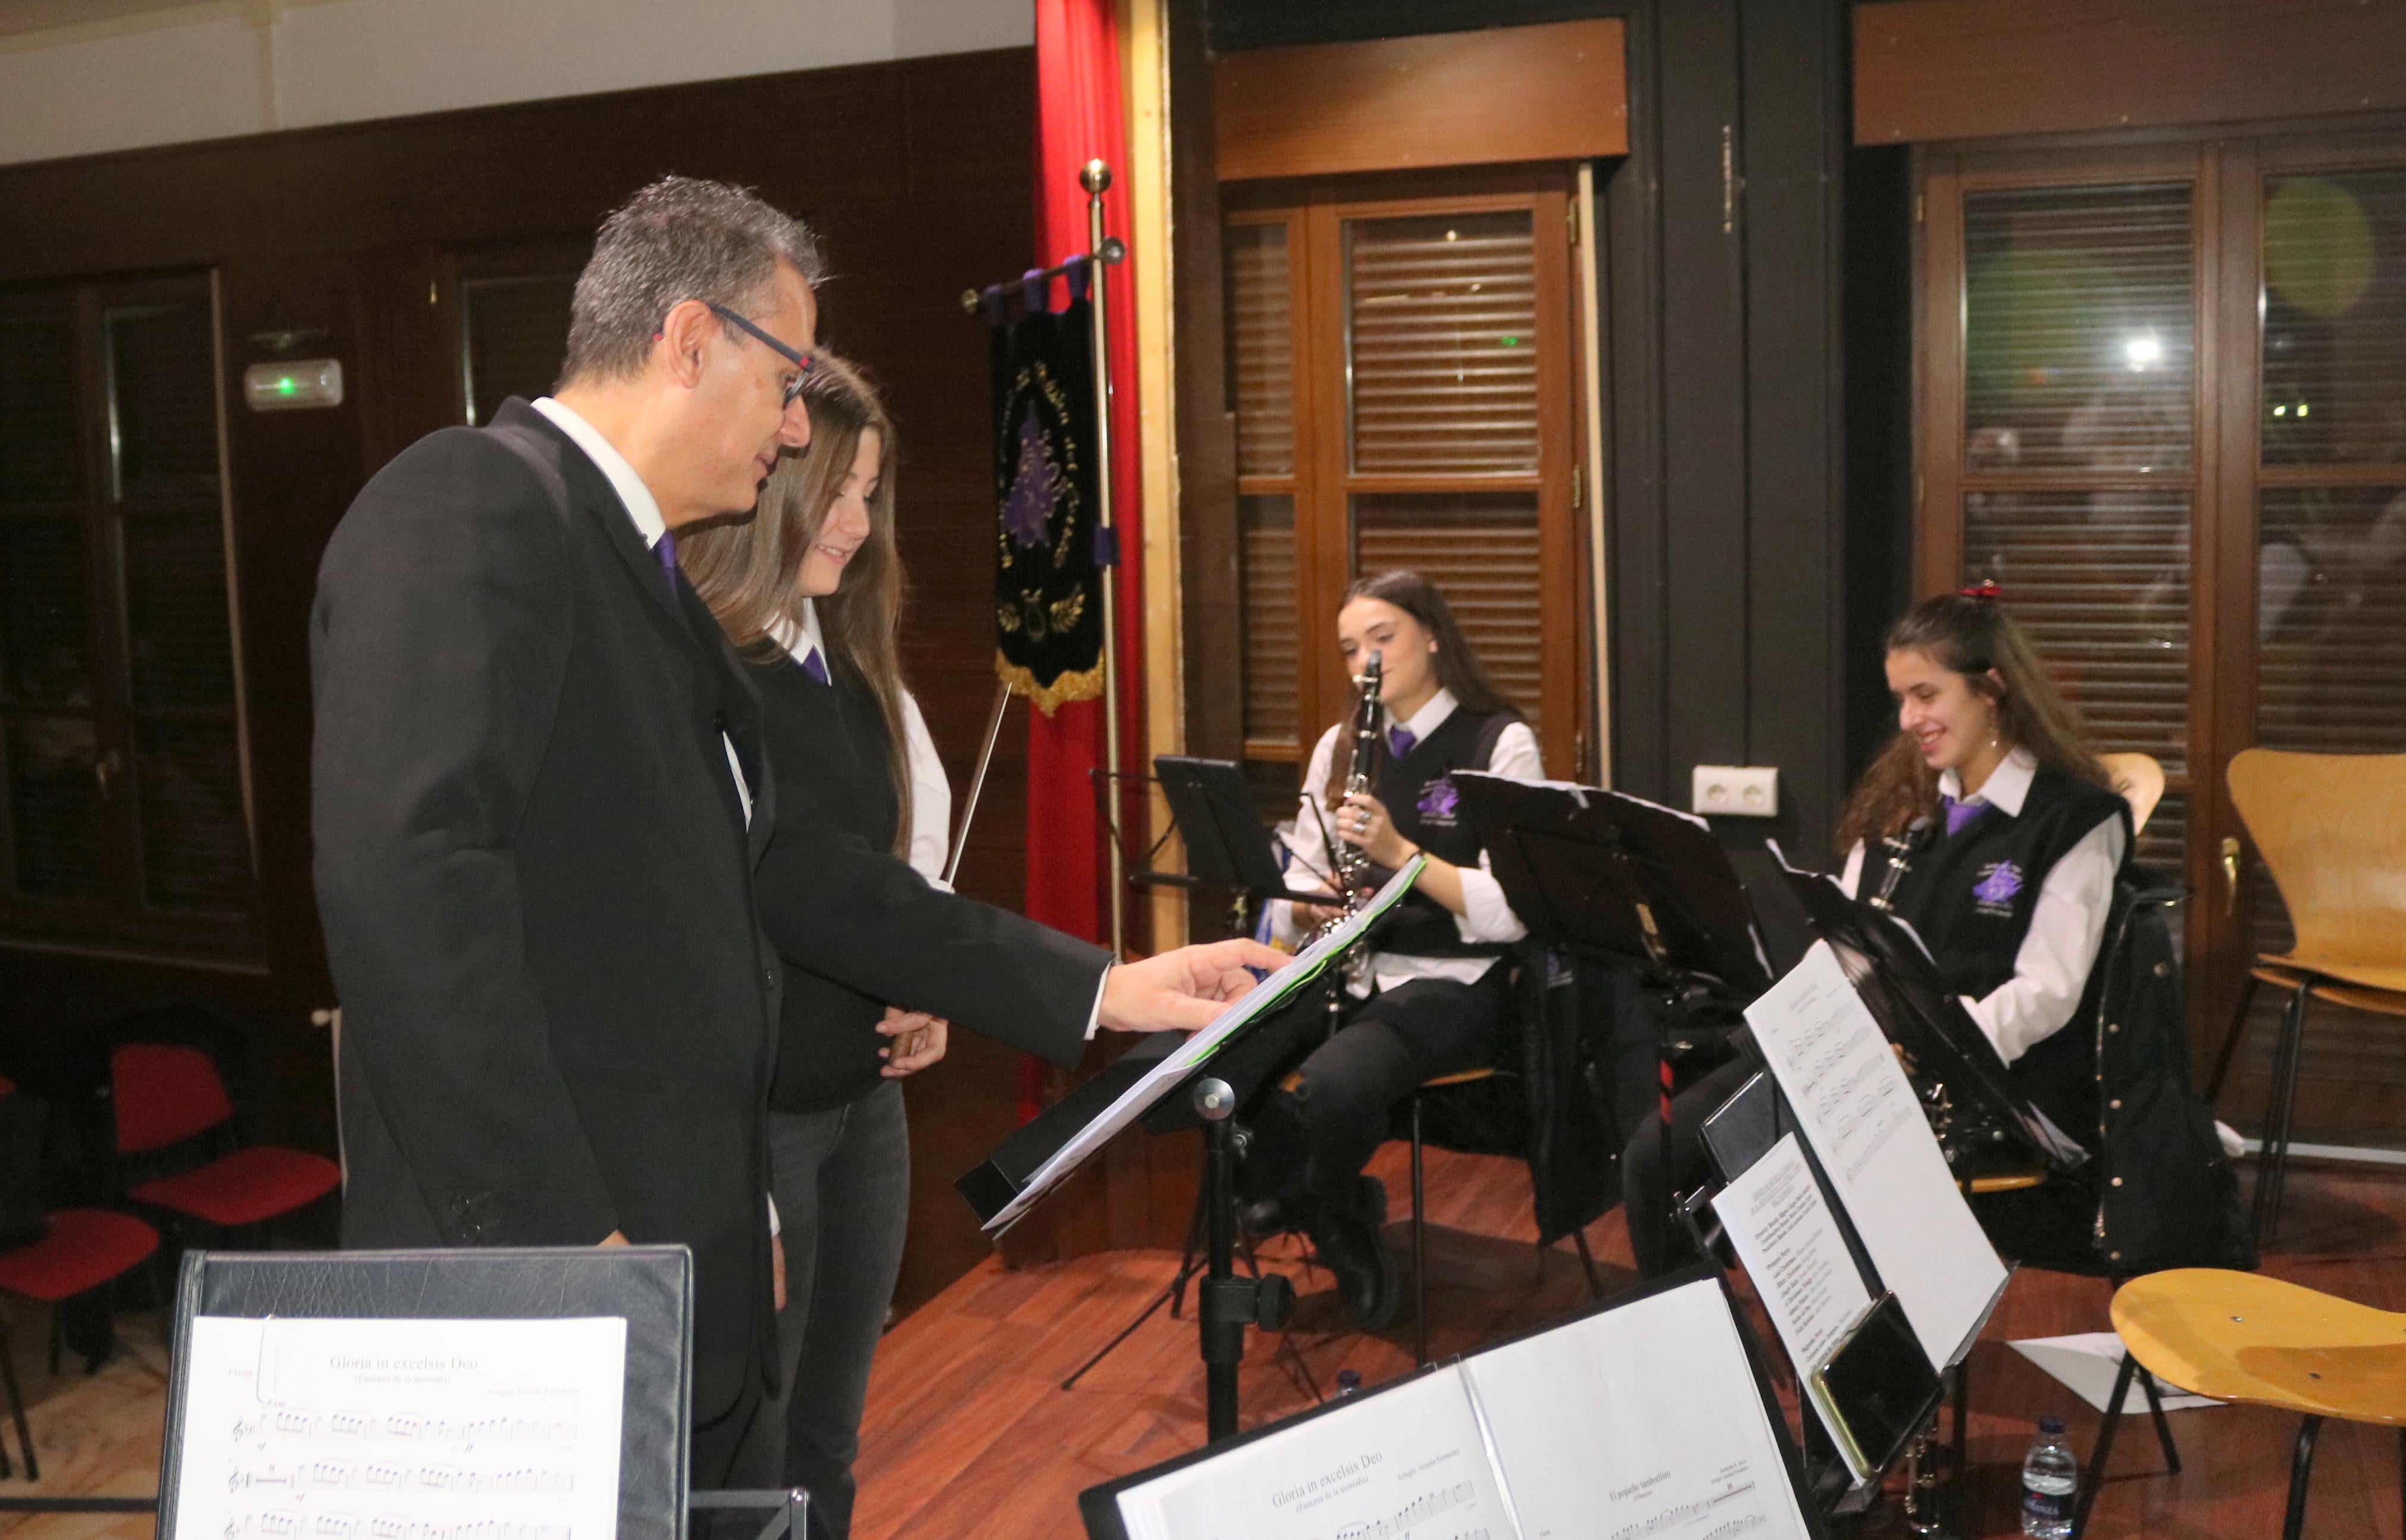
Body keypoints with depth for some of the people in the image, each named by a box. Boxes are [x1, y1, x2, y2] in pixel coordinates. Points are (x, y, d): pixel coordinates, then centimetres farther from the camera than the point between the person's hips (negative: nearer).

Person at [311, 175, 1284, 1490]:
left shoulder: (652, 585, 16)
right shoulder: (469, 508, -13)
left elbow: (779, 862, 18)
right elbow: (405, 878, -25)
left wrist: (1100, 987, 16)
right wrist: (552, 1233, -23)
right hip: (531, 1268, -9)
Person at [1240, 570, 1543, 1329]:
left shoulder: (1501, 744, -3)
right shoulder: (1338, 746, 14)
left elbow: (1511, 911, -13)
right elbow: (1296, 899, 14)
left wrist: (1400, 851, -24)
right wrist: (1307, 908, -10)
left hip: (1448, 982, -5)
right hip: (1341, 971, 5)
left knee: (1329, 1089, -36)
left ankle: (1328, 1213, 1)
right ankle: (1341, 1211, 1)